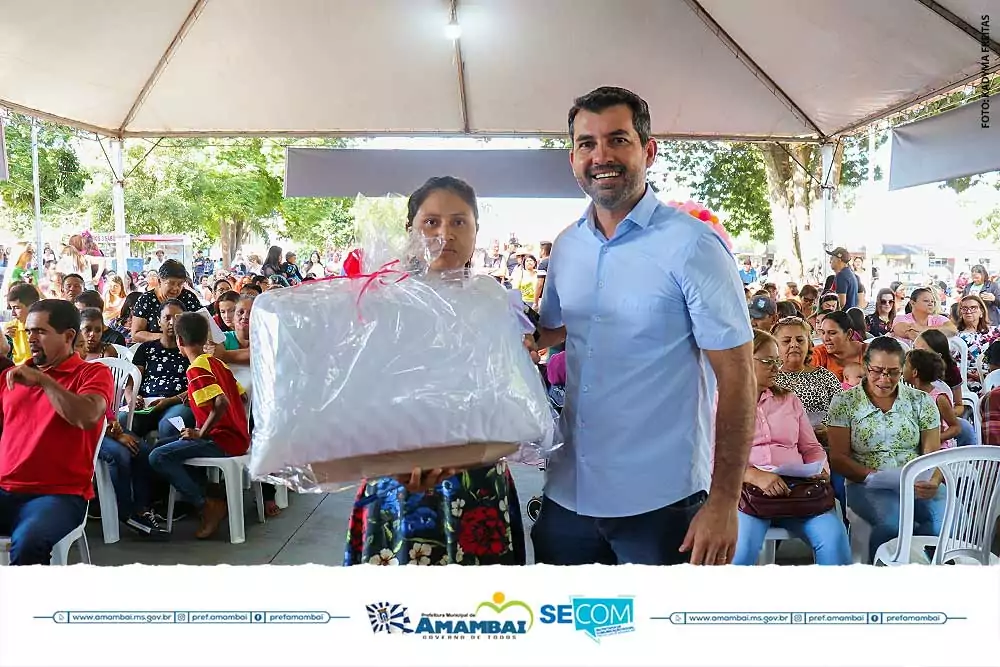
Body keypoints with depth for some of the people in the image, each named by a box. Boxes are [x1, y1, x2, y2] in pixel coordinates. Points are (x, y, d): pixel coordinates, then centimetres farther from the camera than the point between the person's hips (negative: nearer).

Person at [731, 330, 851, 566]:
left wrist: (820, 471, 0)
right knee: (742, 547, -33)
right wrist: (755, 475, -22)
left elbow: (811, 447, 24)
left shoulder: (789, 399, 24)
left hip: (796, 488, 4)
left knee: (834, 536, -24)